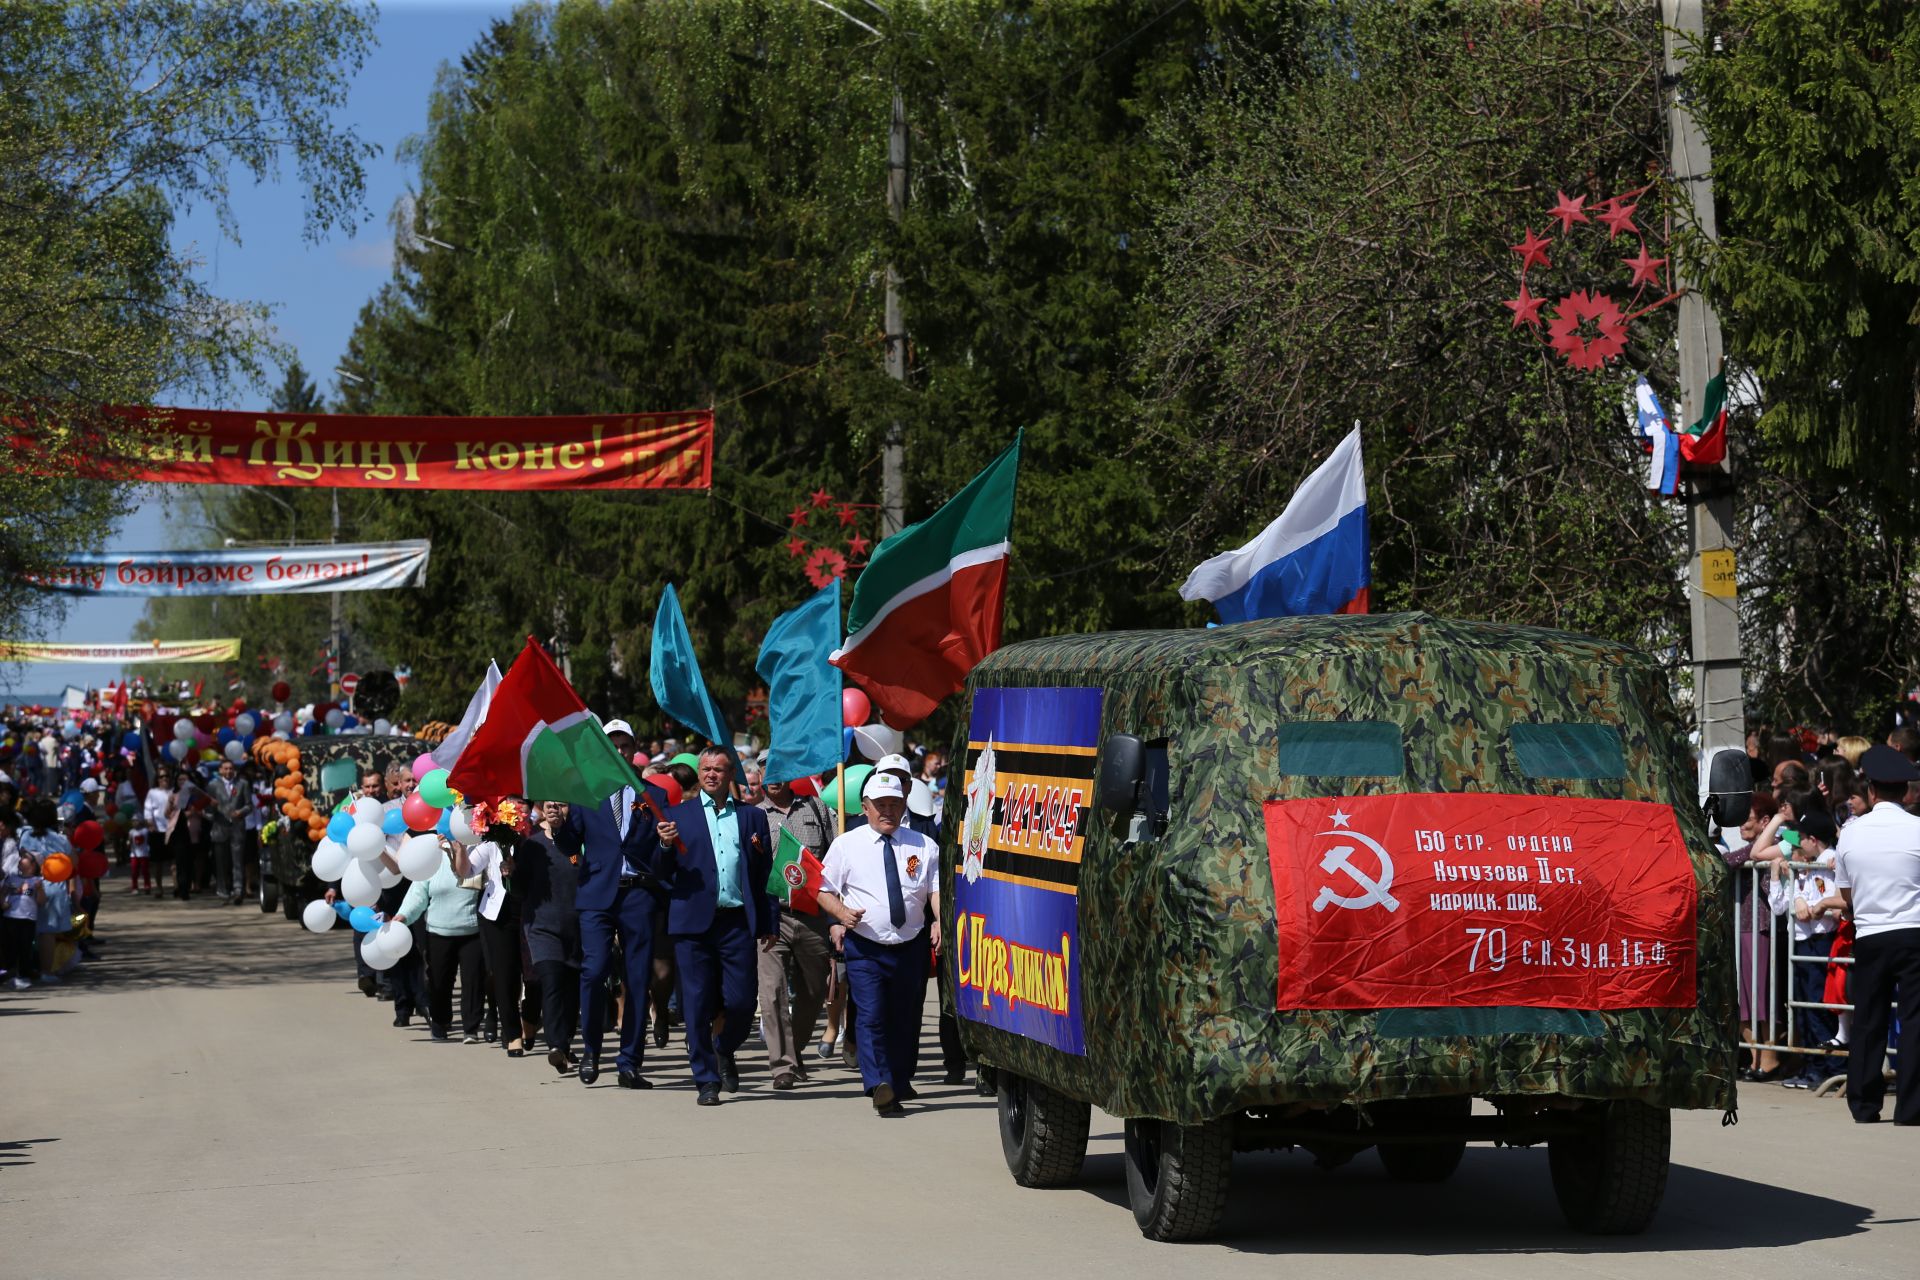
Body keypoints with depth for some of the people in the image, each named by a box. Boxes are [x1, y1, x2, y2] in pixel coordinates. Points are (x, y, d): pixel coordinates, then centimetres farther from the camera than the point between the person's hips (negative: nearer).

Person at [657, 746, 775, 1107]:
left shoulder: (752, 816, 13)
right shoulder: (678, 816, 9)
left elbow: (765, 874, 12)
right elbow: (665, 874, 5)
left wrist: (770, 924, 7)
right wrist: (666, 847, -15)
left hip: (737, 921, 1)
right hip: (694, 921, -1)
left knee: (741, 1002, -2)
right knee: (697, 1005, -2)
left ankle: (725, 1051, 29)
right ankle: (707, 1080, 8)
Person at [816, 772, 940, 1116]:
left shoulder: (923, 846, 7)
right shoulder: (846, 845, 4)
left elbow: (938, 890, 2)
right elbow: (825, 890, 6)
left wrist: (941, 920, -17)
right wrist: (841, 913, -14)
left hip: (910, 947, 2)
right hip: (864, 948, -2)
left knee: (906, 1019, 9)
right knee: (870, 1016, -17)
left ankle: (901, 1082, 24)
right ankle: (880, 1087, -26)